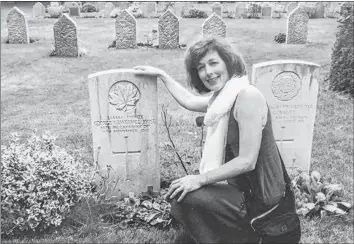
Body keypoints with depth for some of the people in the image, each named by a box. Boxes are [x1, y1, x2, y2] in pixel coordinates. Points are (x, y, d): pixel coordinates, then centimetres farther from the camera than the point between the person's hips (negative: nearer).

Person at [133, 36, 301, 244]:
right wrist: (161, 74, 28)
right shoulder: (223, 96, 5)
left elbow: (247, 161, -24)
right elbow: (189, 101, 25)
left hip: (258, 197, -9)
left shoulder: (247, 95, -22)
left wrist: (200, 179, -19)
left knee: (183, 197, -16)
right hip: (243, 188, 9)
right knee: (181, 203, 13)